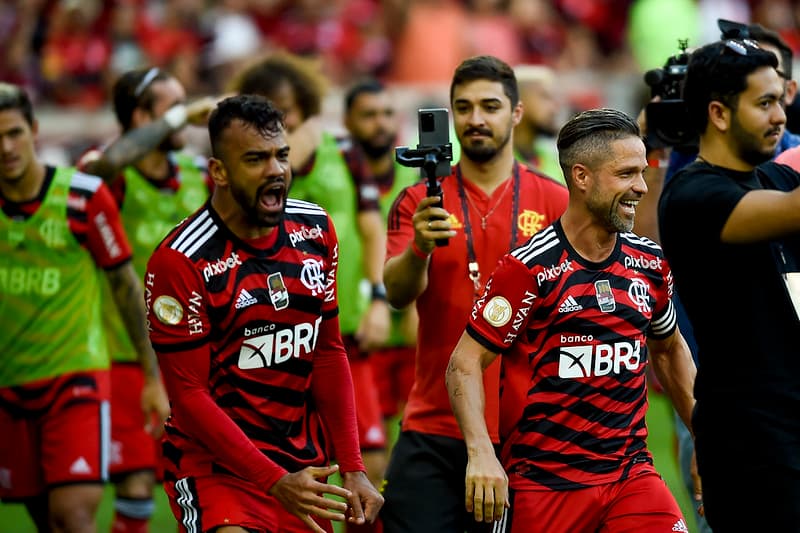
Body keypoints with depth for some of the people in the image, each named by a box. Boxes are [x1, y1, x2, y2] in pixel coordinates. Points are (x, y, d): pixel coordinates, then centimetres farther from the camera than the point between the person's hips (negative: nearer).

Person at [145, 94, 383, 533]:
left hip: (302, 460, 6)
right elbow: (189, 396, -13)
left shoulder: (315, 229, 6)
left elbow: (328, 353, 12)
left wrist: (353, 469, 5)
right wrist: (275, 482, -19)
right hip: (216, 460, -6)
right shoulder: (180, 262, -14)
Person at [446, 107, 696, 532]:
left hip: (631, 474, 4)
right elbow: (465, 362, -10)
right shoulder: (530, 268, -10)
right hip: (543, 480, -4)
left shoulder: (650, 263, 7)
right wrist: (480, 452, -23)